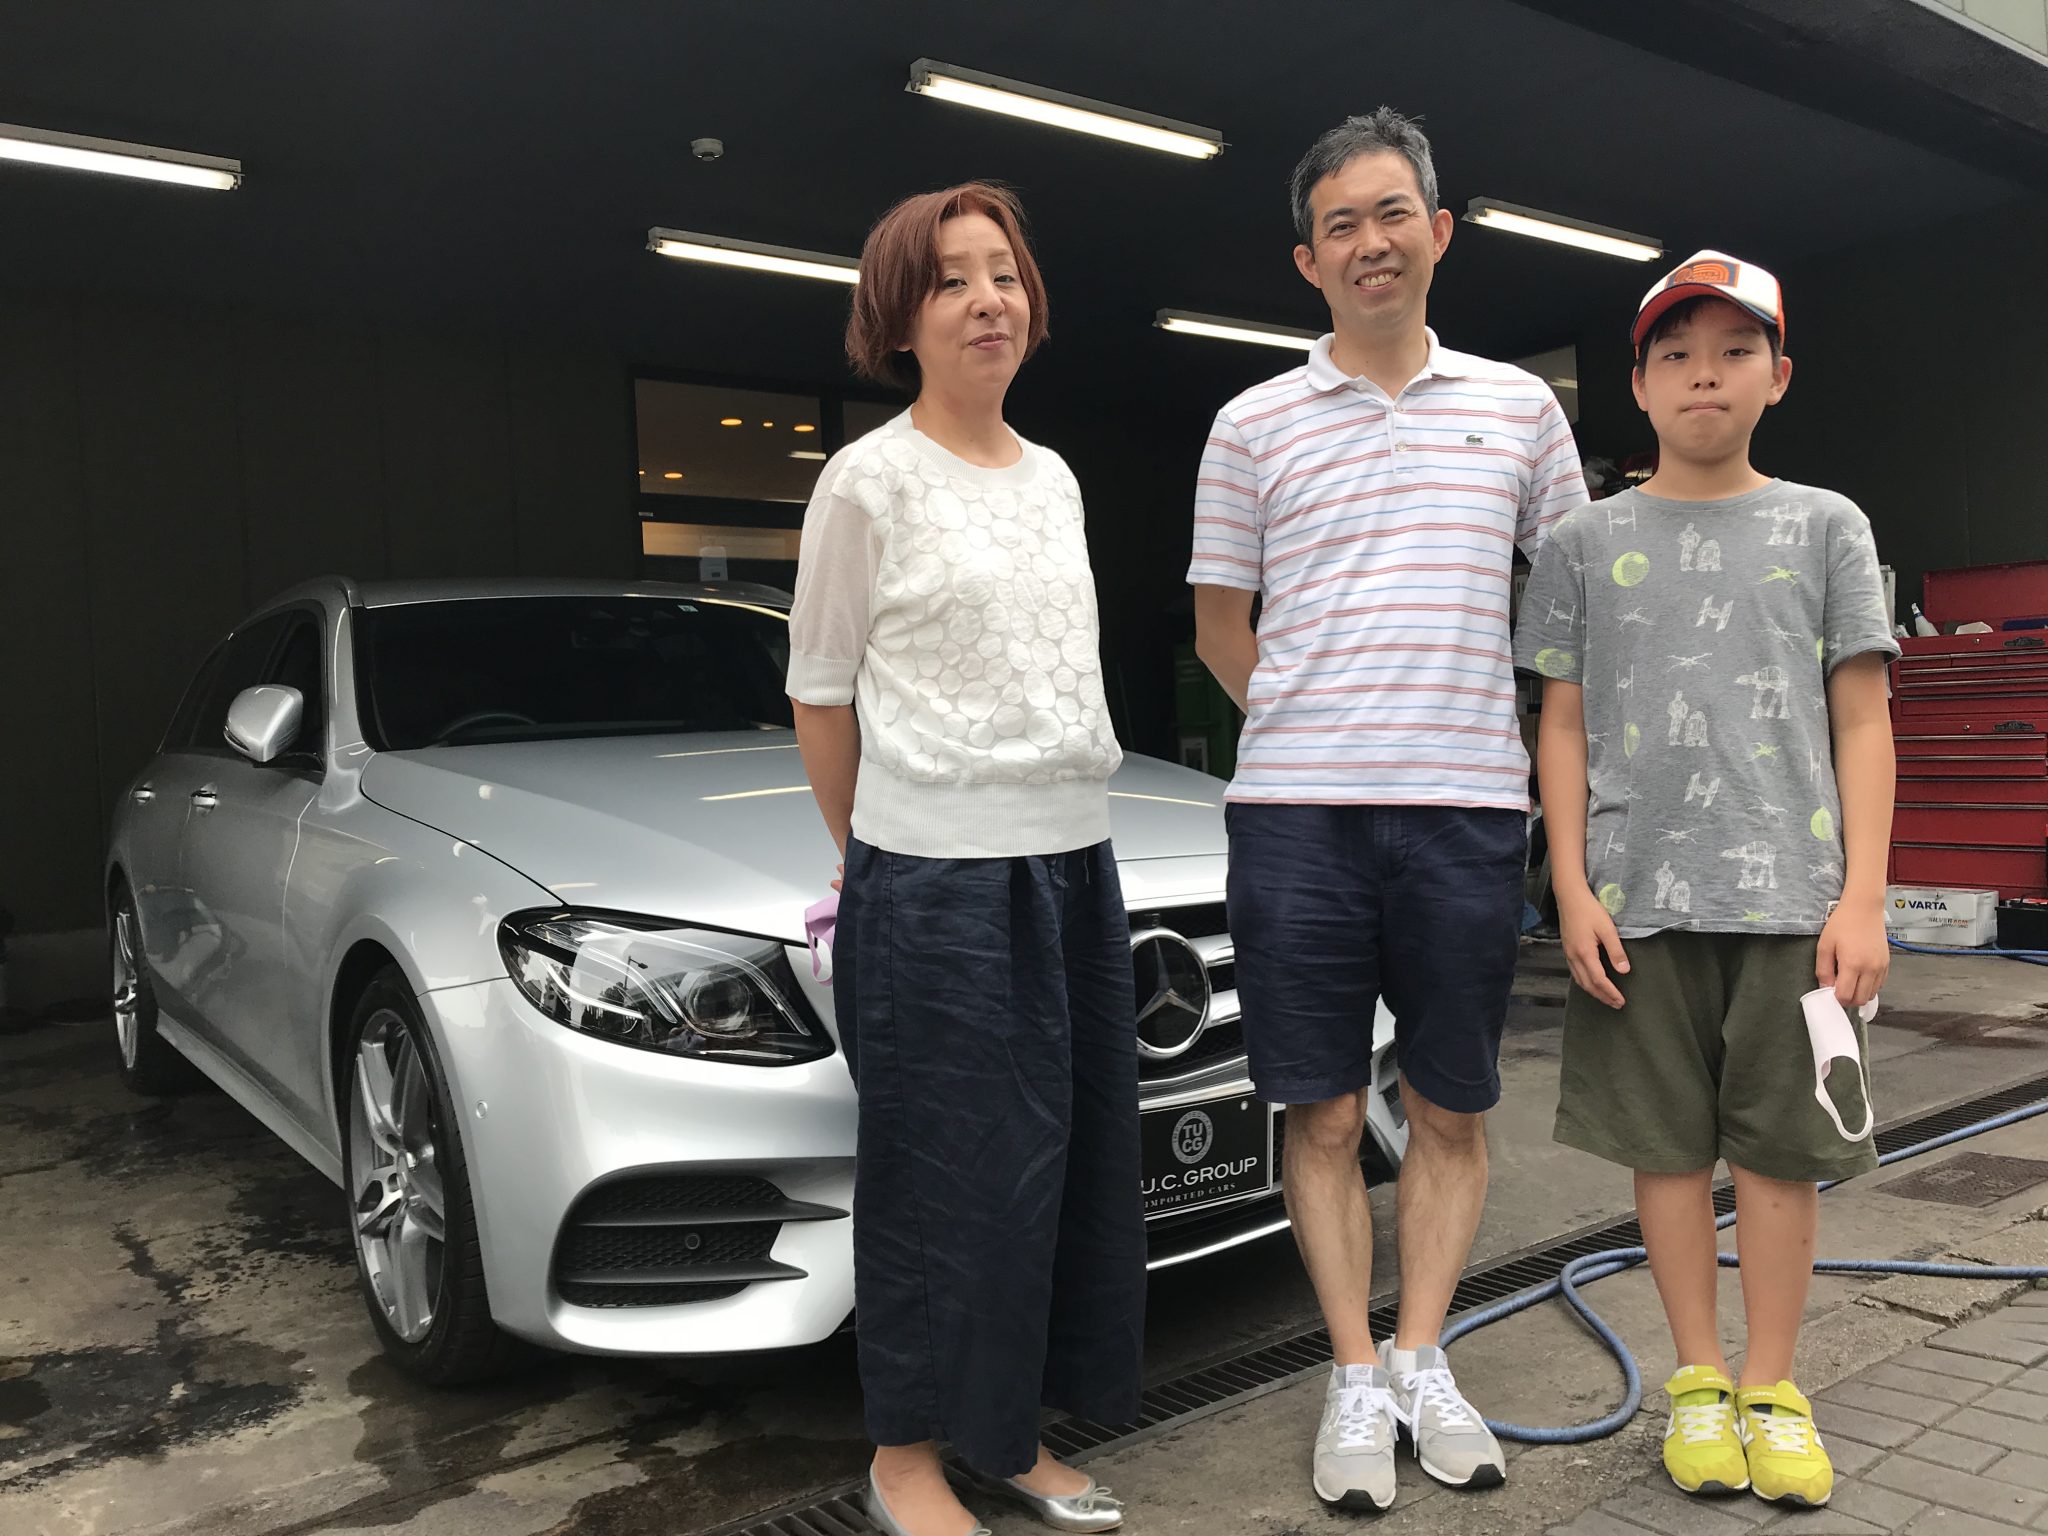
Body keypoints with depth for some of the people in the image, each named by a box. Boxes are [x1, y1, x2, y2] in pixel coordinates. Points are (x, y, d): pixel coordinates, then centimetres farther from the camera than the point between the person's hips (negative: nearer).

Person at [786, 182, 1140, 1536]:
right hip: (940, 880, -6)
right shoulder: (870, 479, -5)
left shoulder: (1055, 480, 13)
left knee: (1071, 1158, 11)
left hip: (1077, 861, 7)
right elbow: (821, 692, -1)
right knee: (948, 1171, 1)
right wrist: (875, 853, 6)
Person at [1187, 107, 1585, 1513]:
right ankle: (1356, 1380, 20)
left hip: (1469, 808, 2)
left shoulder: (1519, 406, 10)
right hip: (1298, 812, -1)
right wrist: (1315, 733, 5)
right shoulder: (1255, 425, 6)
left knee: (1454, 1110, 9)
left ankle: (1422, 1360, 25)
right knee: (1326, 1114, 5)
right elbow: (1222, 622, 11)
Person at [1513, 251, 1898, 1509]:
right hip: (1636, 898, 0)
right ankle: (1699, 1380, 23)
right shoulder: (1591, 540, 7)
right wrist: (1573, 890, -3)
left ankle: (1772, 1389, 22)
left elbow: (1863, 723, 5)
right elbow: (1565, 728, 6)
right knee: (1667, 1142, 7)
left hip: (1791, 897, 0)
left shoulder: (1825, 526, 7)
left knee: (1782, 1145, 5)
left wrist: (1863, 897, -4)